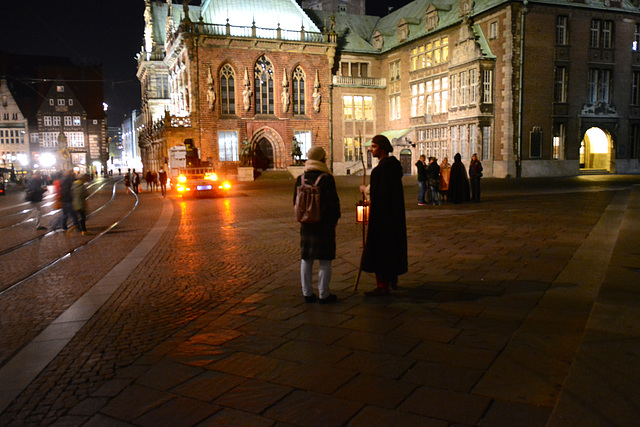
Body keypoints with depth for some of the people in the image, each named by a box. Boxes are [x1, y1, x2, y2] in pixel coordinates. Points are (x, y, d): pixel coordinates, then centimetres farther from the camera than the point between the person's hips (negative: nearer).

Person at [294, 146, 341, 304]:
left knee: (306, 260, 12)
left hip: (306, 225, 5)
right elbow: (333, 203, -12)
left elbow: (296, 202, 11)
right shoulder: (327, 179, -13)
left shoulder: (300, 179, 4)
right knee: (324, 261, 3)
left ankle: (307, 293, 19)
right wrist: (334, 220, 3)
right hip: (324, 225, -5)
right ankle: (324, 295, 8)